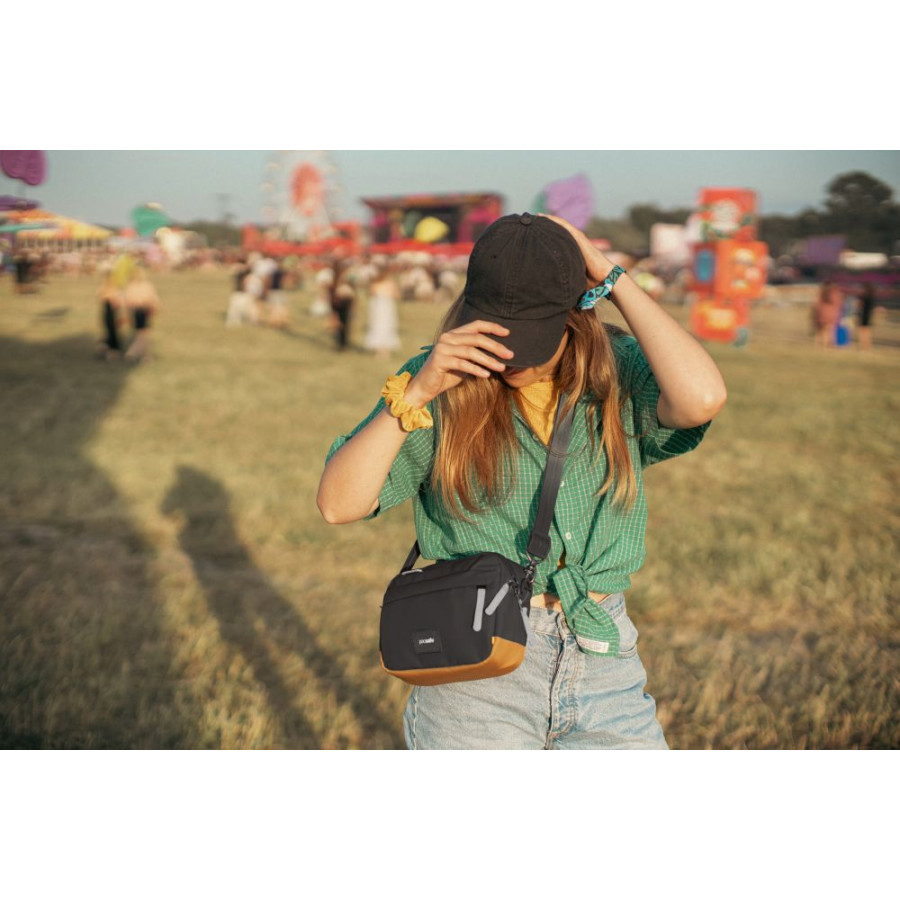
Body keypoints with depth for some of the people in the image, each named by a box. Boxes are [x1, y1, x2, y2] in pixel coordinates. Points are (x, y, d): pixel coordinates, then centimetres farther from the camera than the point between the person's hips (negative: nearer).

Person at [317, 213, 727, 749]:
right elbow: (338, 503, -8)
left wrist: (615, 281, -14)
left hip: (604, 664, 2)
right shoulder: (446, 385, -2)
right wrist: (417, 393, -18)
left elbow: (702, 398, -22)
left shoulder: (619, 376, 0)